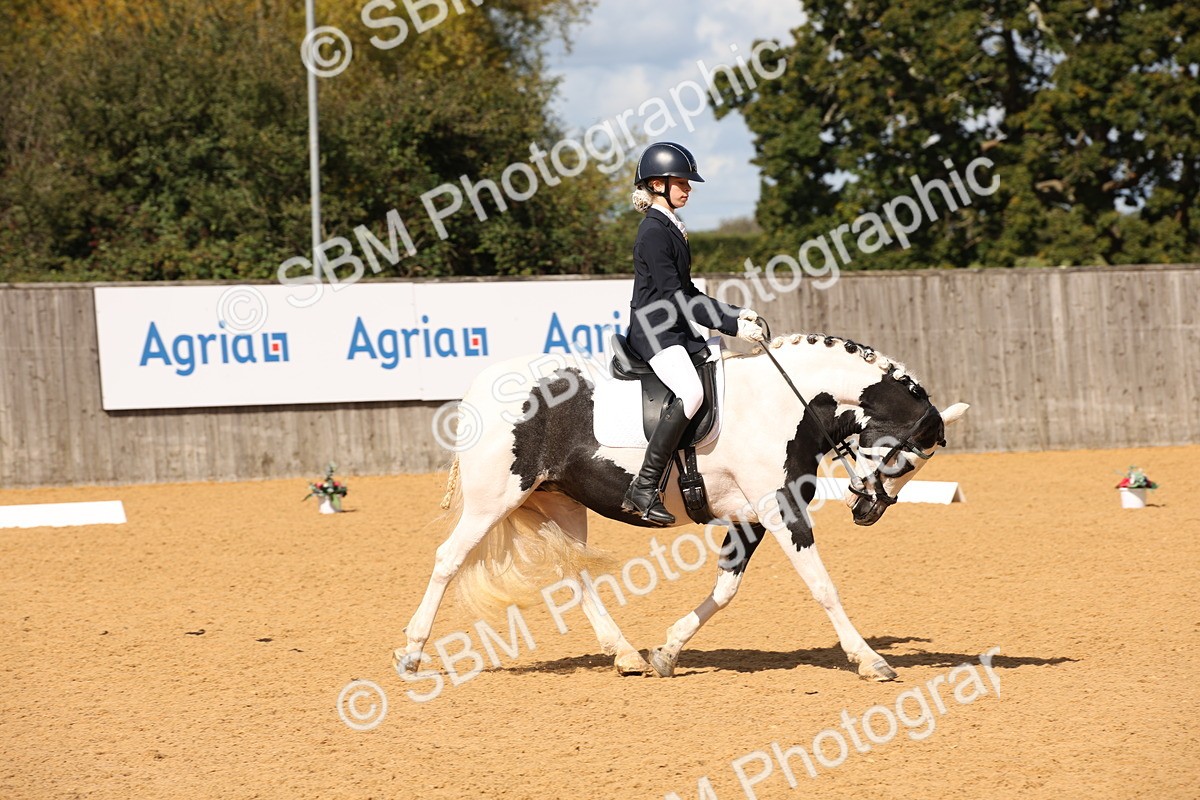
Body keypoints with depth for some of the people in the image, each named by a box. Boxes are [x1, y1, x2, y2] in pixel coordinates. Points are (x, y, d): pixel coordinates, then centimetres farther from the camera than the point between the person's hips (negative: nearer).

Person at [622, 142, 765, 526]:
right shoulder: (653, 232, -13)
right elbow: (674, 297, -19)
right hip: (653, 331, -10)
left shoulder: (671, 228, 17)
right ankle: (643, 489, -32)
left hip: (678, 331, 10)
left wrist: (735, 314, 9)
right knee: (691, 392, -32)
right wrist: (732, 326, -20)